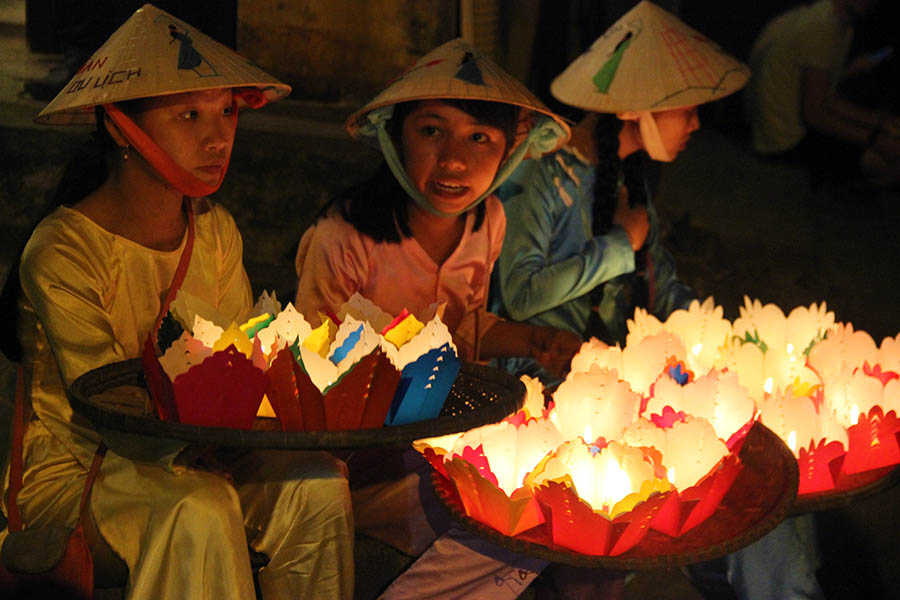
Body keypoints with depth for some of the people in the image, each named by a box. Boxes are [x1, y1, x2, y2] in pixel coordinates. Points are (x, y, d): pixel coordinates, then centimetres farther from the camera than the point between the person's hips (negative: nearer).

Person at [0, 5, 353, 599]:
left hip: (200, 450, 6)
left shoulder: (215, 231, 1)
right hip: (74, 462, -5)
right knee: (201, 509, -33)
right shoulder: (62, 253, -20)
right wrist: (187, 446, -37)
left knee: (317, 479, -18)